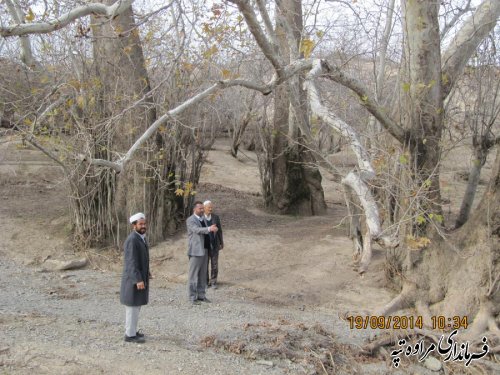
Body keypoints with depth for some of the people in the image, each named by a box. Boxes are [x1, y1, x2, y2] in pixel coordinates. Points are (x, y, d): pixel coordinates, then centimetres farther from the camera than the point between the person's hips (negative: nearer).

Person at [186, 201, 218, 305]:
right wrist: (209, 229, -38)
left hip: (205, 250, 8)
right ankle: (192, 297, 1)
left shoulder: (203, 219, 17)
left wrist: (213, 230, 3)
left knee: (203, 274, 12)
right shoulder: (190, 220, -8)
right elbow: (197, 230, -26)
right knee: (193, 274, -3)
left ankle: (201, 295, 20)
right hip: (196, 250, -8)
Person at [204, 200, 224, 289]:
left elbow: (219, 230, 6)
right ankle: (206, 282, 20)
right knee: (205, 265, 6)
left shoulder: (216, 217, -2)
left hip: (214, 245, 1)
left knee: (214, 265, 4)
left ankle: (213, 282, 16)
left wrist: (221, 243, 9)